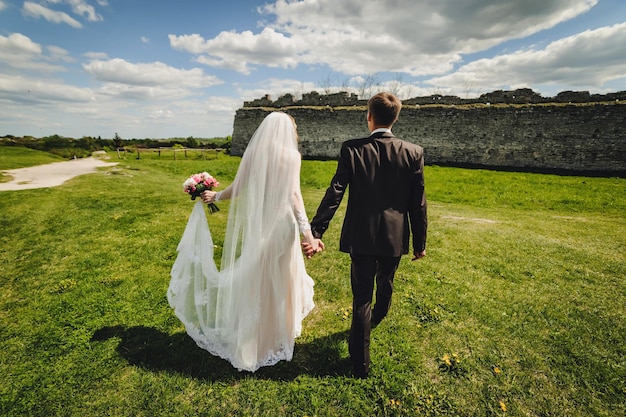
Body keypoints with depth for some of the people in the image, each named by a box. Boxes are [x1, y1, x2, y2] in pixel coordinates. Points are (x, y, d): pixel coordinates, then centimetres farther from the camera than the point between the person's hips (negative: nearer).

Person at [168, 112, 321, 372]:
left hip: (253, 224, 4)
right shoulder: (291, 155, -7)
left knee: (253, 278, 17)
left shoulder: (253, 152, 3)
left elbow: (237, 188, 3)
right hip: (280, 224, -3)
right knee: (278, 279, 13)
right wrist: (306, 230, -20)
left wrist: (215, 196, 21)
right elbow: (293, 195, -17)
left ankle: (250, 336, 37)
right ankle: (276, 333, 30)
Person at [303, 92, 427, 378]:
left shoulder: (352, 150, -10)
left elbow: (334, 194, -14)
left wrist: (315, 232, -12)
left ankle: (361, 364, 23)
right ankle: (375, 320, 59)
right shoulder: (414, 153, -5)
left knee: (362, 296, 10)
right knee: (385, 284, 28)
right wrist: (420, 242, 7)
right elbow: (418, 203, -3)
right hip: (395, 236, 3)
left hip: (361, 236, -2)